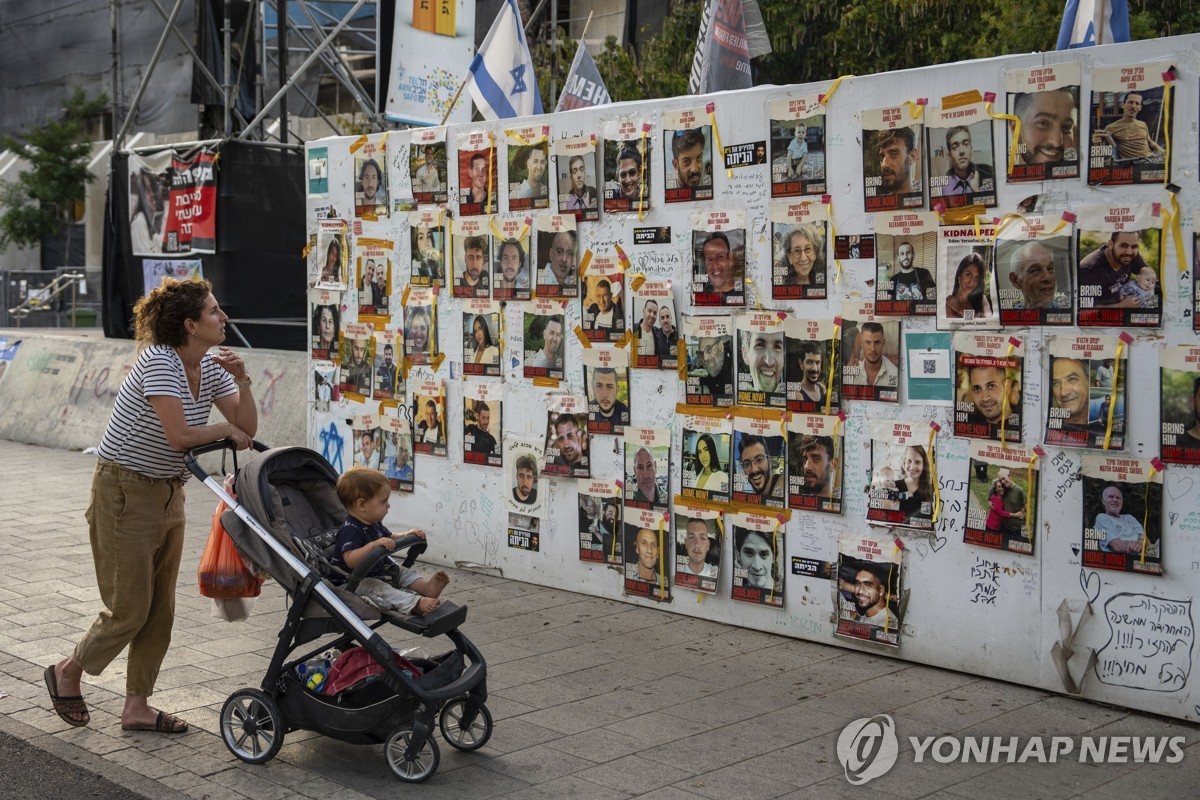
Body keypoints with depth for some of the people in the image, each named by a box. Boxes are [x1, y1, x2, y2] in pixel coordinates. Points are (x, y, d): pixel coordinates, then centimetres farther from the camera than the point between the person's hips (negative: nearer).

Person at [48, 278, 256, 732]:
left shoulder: (211, 368, 2)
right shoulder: (158, 361, -22)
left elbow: (247, 430, 0)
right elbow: (179, 436, -31)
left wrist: (241, 380, -14)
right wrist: (226, 429, -15)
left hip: (168, 493, 8)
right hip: (124, 491, -8)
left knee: (161, 610, 9)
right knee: (129, 610, -1)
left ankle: (137, 707, 20)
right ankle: (67, 673, 25)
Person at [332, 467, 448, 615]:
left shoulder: (374, 524, 7)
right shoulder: (350, 530, -26)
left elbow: (389, 539, 25)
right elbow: (351, 561, -38)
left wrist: (406, 536, 5)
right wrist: (373, 545, -47)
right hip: (354, 583, -10)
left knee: (401, 571, 6)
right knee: (376, 588, -32)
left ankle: (425, 585, -19)